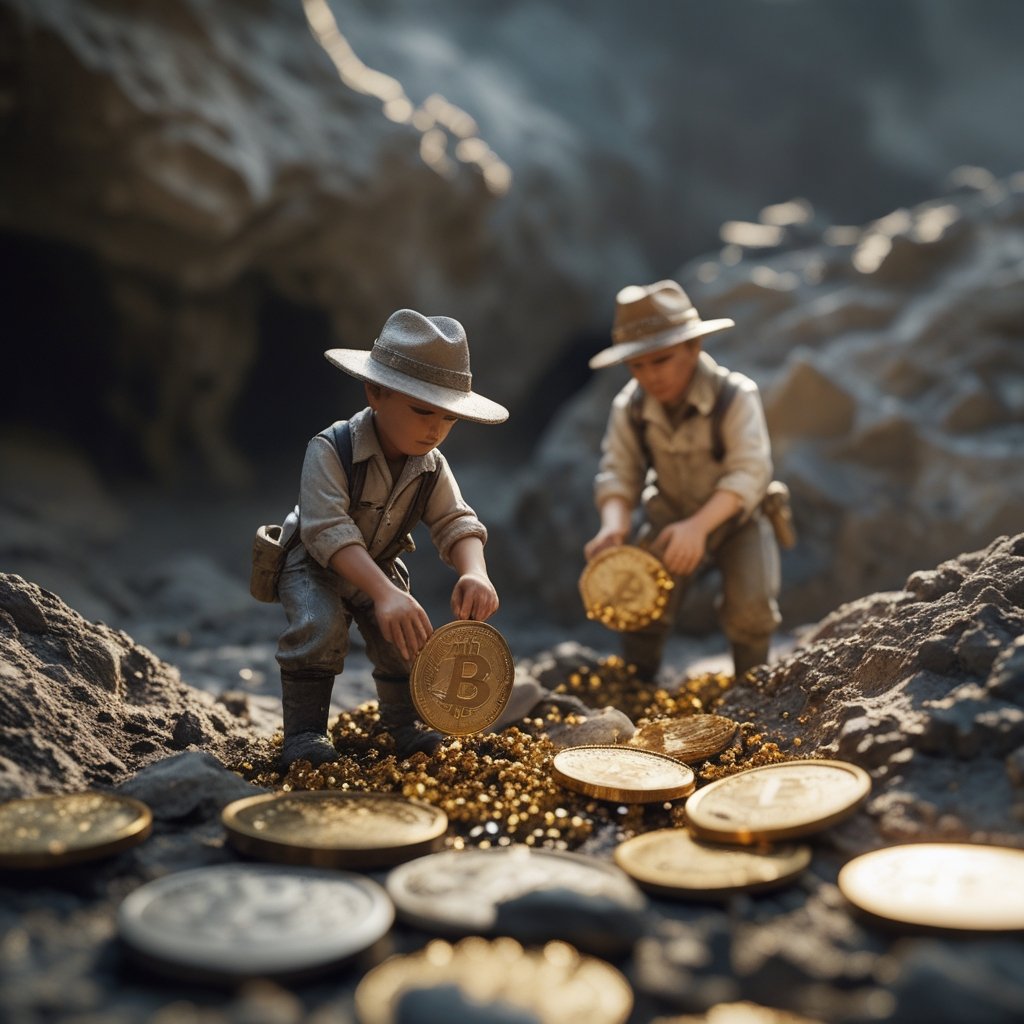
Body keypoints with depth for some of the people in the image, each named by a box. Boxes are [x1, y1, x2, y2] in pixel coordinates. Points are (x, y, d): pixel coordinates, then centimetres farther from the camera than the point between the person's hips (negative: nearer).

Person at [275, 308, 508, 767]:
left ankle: (403, 723, 15)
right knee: (320, 623, -31)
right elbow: (329, 531, -41)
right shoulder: (330, 450, -31)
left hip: (379, 569, 5)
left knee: (408, 637, -12)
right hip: (314, 565, -5)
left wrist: (474, 573, -44)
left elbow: (456, 523, -19)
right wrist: (385, 593, -54)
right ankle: (304, 729, -14)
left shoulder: (432, 468, -12)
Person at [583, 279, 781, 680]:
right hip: (670, 516, 3)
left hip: (735, 515, -2)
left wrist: (698, 525, -46)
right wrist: (614, 524, -38)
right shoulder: (629, 409, -12)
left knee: (750, 606, -22)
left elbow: (750, 472, -32)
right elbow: (617, 473, -15)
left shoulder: (735, 396, -24)